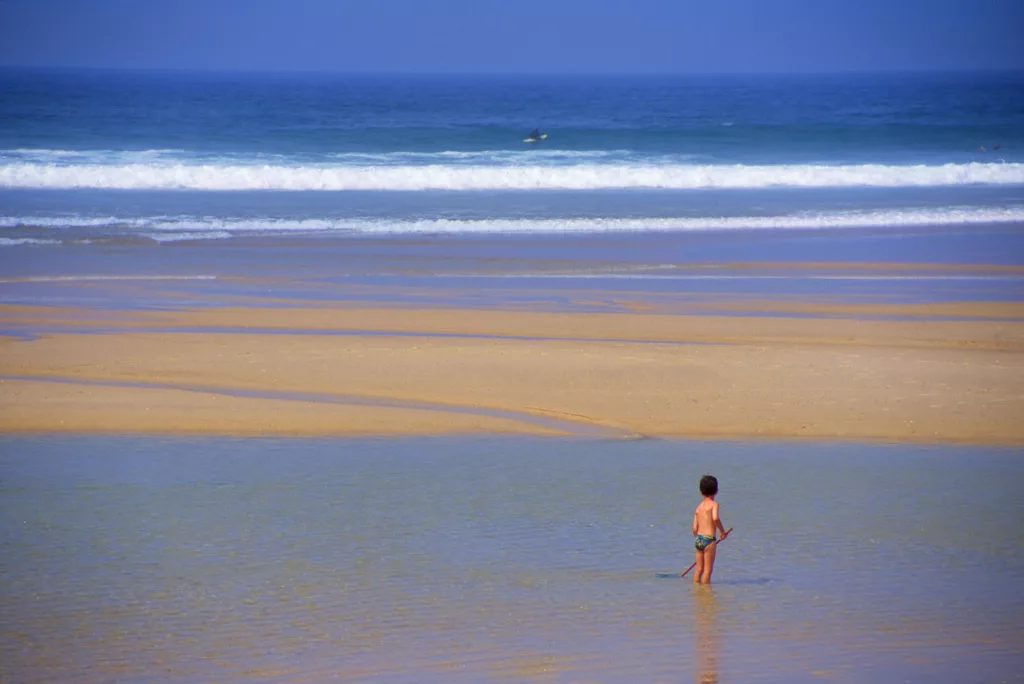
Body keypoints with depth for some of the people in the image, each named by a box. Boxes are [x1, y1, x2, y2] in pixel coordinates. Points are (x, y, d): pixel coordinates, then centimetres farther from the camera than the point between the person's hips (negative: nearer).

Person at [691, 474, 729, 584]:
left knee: (699, 568, 15)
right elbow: (715, 518, -26)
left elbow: (695, 528, 10)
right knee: (708, 569, -1)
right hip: (709, 538, -6)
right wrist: (723, 531, -11)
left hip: (698, 539, 6)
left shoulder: (699, 506, 11)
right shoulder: (713, 504, -6)